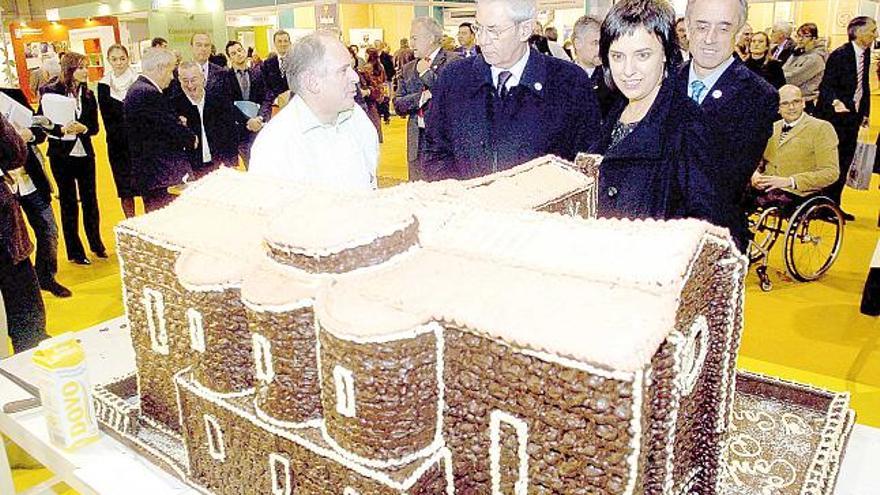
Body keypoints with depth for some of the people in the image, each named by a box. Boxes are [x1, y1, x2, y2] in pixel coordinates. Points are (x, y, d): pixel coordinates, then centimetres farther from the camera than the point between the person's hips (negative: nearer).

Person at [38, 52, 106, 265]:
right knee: (68, 202, 7)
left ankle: (96, 243, 27)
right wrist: (62, 129, -25)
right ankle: (75, 251, 17)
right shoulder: (51, 92, -8)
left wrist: (83, 128, -19)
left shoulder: (88, 95, 2)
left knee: (90, 200, 10)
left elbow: (95, 127, 2)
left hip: (85, 154, 3)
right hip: (61, 156, -3)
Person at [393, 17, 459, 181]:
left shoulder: (454, 62, -3)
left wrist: (426, 73, -8)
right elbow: (398, 106, 9)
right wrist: (421, 97, -10)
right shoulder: (408, 69, 15)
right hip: (417, 140, 5)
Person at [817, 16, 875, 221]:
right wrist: (835, 102, -34)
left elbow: (864, 85, 17)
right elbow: (825, 86, -17)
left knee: (844, 164, 11)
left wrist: (865, 112, 15)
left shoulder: (866, 53, 10)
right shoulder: (839, 55, -14)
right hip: (835, 116, -8)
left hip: (853, 116, 8)